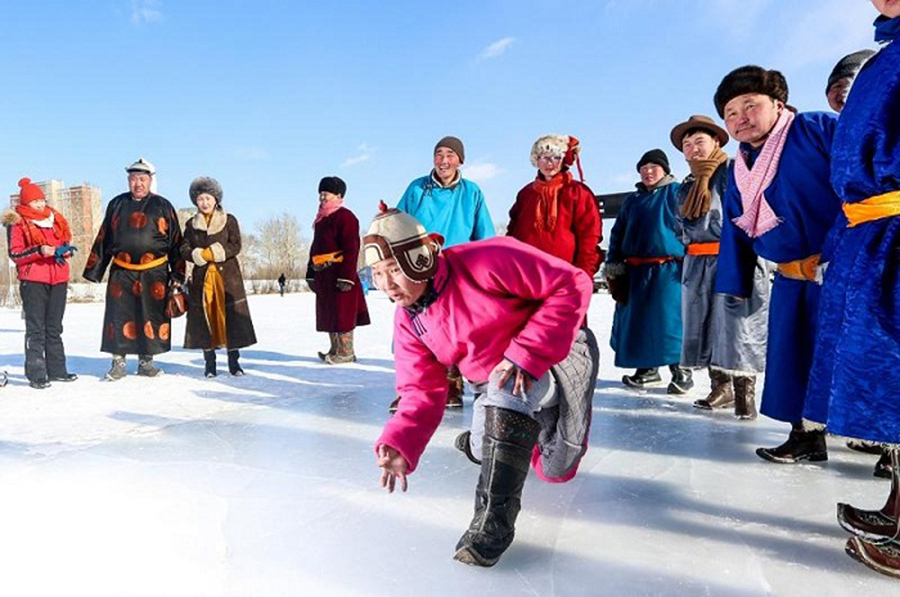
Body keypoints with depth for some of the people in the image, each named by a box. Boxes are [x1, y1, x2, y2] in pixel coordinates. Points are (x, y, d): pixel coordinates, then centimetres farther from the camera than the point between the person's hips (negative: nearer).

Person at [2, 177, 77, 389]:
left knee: (54, 327, 11)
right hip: (33, 280, -5)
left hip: (58, 279, 5)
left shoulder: (56, 219, 14)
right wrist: (39, 251, -21)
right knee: (35, 328, -5)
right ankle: (36, 374, -2)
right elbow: (14, 254, -6)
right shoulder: (17, 223, -1)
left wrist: (64, 251, 2)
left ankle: (57, 370, 18)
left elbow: (65, 244, 24)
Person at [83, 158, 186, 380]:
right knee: (119, 318, 1)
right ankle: (118, 362, 12)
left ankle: (146, 361, 15)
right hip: (121, 272, 2)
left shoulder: (163, 206, 6)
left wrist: (177, 273, 0)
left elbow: (175, 242, 5)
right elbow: (103, 239, 16)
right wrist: (94, 269, 12)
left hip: (154, 273, -1)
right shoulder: (117, 204, 12)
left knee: (152, 318, 2)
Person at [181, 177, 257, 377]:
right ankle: (209, 363, 8)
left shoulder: (229, 220, 6)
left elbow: (236, 246, -3)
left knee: (231, 317, -4)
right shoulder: (191, 224, 13)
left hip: (227, 276, -2)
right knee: (205, 318, 0)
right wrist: (200, 255, -13)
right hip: (201, 276, 2)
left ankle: (234, 362, 4)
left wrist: (214, 253, -14)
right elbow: (184, 249, 6)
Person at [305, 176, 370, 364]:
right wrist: (311, 273, 20)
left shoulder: (345, 217, -9)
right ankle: (335, 350, 22)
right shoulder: (321, 219, 19)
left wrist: (346, 276, -21)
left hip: (339, 274, -9)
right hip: (323, 276, 10)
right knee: (328, 314, 13)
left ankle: (346, 352, 4)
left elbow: (351, 249, -16)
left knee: (342, 314, -5)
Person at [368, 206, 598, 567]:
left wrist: (526, 355, -33)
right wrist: (399, 445, -26)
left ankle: (494, 516, -13)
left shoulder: (484, 263, -29)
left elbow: (572, 285, -29)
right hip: (495, 383, 7)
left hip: (559, 354, -6)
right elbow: (423, 392, -7)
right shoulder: (407, 321, -7)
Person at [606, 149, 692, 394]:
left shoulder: (677, 193, 3)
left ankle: (681, 371, 4)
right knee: (636, 322, 7)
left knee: (670, 322, -9)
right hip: (635, 272, 6)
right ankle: (647, 370, 20)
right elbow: (618, 234, 18)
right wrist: (613, 265, 9)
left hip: (668, 272, -5)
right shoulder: (633, 200, 18)